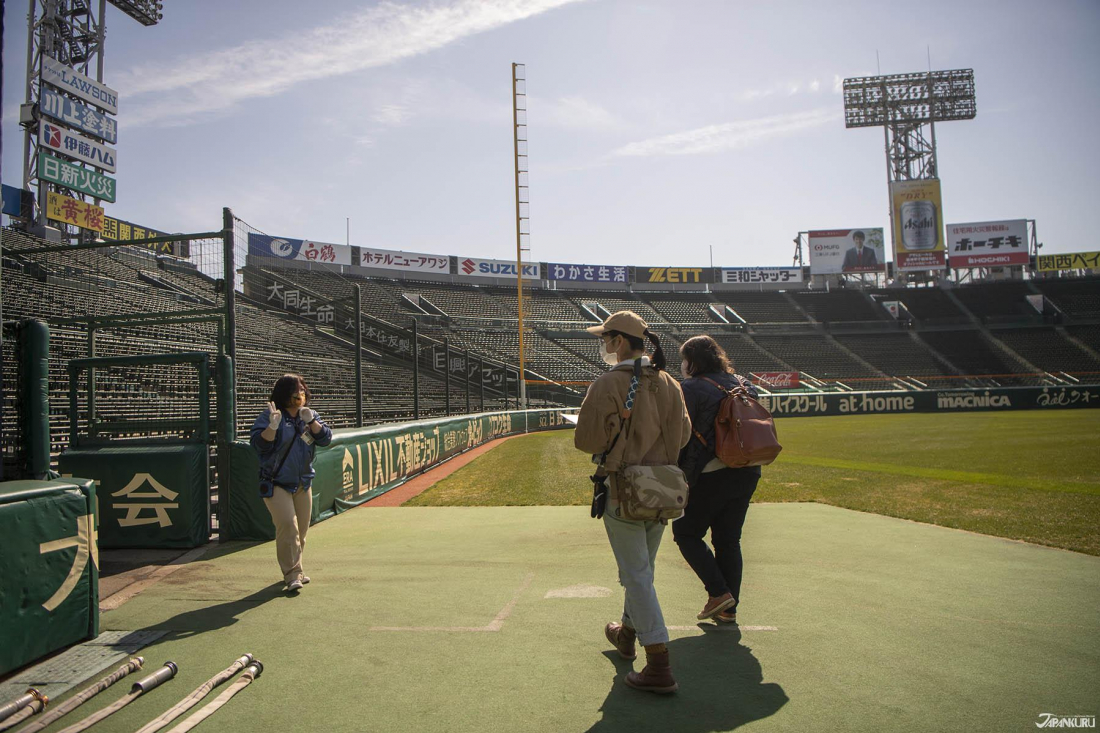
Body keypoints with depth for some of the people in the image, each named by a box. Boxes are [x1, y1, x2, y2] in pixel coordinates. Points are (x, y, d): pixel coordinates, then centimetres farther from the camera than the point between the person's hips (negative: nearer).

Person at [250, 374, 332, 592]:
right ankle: (292, 575, -12)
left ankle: (294, 571, 27)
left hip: (303, 483, 6)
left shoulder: (310, 415, 9)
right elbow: (259, 444, -17)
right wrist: (273, 426, -33)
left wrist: (311, 421, -18)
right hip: (276, 483, -6)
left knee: (301, 529, 11)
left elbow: (325, 438, -2)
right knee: (287, 525, -18)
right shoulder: (268, 416, -8)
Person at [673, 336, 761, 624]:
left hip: (712, 475, -7)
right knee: (729, 540, 14)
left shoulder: (691, 388, -7)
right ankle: (728, 609, 17)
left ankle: (719, 593, 1)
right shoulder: (743, 385, 14)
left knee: (686, 532, 9)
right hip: (748, 472, 7)